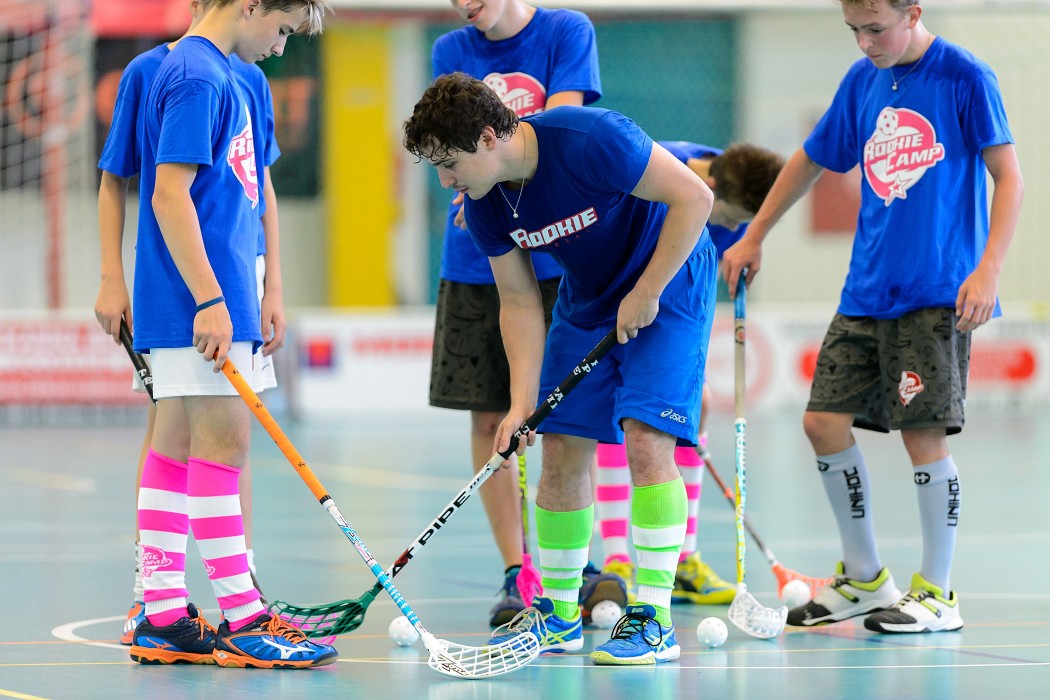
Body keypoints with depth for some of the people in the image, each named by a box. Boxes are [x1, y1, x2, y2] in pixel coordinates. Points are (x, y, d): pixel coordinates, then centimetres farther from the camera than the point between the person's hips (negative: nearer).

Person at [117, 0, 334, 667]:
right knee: (223, 444, -9)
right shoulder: (197, 77, -13)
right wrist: (210, 299, -22)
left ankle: (163, 616, 10)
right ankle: (242, 620, -9)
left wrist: (260, 299, 25)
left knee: (176, 447, 8)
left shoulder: (223, 78, 18)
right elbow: (169, 195, -19)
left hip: (203, 302, 10)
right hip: (199, 300, -10)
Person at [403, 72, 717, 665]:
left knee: (646, 437, -18)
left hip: (668, 284, -6)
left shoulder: (591, 140, -32)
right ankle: (558, 613, 16)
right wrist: (522, 402, -12)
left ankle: (654, 620, -14)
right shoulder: (484, 203, -11)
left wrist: (647, 293, -23)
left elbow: (694, 197, -26)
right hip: (588, 301, 7)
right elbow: (520, 301, -3)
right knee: (562, 447, 2)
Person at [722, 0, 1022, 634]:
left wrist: (988, 270, -18)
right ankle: (864, 579, 16)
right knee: (825, 420, 1)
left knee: (924, 433, -8)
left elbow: (1009, 177, -8)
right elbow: (812, 160, 24)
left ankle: (938, 594, 6)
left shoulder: (964, 77, -7)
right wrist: (753, 239, 26)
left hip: (937, 295, -6)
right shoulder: (863, 80, 11)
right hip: (866, 290, 6)